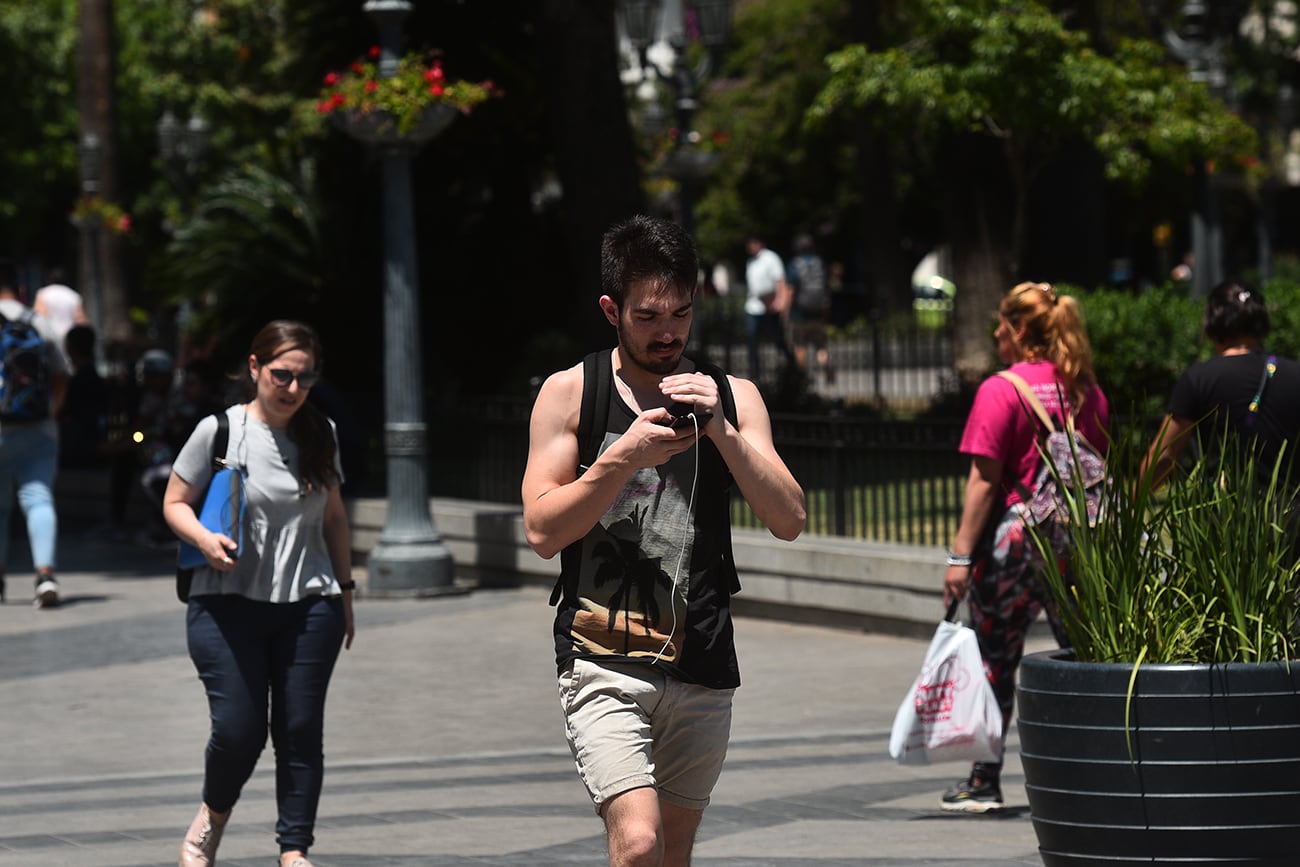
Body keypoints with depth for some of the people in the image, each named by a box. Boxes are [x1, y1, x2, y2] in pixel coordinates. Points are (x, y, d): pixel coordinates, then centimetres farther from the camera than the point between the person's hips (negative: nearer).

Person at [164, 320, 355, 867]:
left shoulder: (320, 435, 9)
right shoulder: (219, 431, -3)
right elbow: (174, 503, 2)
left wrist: (344, 588, 17)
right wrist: (204, 539, -18)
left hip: (309, 605, 3)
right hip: (228, 602, -3)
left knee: (301, 731, 0)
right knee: (238, 730, -9)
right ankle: (214, 814, 21)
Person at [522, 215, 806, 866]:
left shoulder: (731, 397, 9)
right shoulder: (570, 393, 2)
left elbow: (788, 521, -1)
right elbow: (543, 531, -4)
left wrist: (720, 429, -14)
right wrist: (624, 457, -17)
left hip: (703, 665, 4)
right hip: (604, 659, -4)